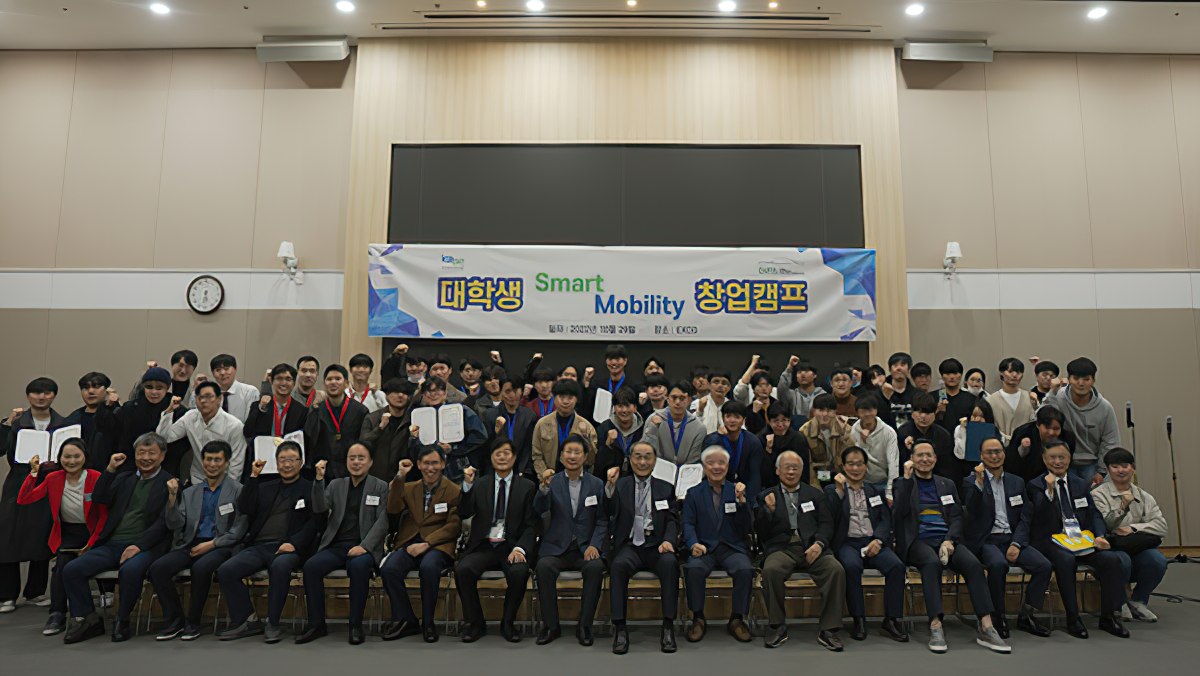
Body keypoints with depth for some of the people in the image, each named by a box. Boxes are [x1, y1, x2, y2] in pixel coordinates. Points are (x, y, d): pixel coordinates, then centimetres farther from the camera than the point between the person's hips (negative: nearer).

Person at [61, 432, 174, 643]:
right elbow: (99, 499, 8)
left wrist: (138, 545, -17)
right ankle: (88, 620, 2)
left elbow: (164, 522, -6)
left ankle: (122, 621, -11)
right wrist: (111, 469, 2)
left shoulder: (170, 483, 3)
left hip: (144, 546, -6)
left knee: (130, 570, -34)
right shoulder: (124, 478, 23)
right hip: (112, 544, 6)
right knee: (71, 569, -15)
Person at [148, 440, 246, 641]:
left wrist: (211, 544, -14)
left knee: (201, 568, -33)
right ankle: (174, 619, -3)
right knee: (157, 568, -20)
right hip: (190, 545, 5)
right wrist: (172, 499, -8)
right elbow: (175, 525, 7)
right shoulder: (190, 492, 17)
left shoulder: (238, 491, 3)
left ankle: (193, 622, -11)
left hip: (220, 546, -5)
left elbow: (239, 530, -3)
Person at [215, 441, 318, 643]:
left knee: (280, 566, -37)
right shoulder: (265, 487, 25)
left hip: (287, 548, -5)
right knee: (225, 571, -19)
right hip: (258, 546, 5)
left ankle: (273, 623, -19)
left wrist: (294, 543, -16)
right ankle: (248, 620, -3)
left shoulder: (310, 488, 10)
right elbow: (244, 510, 10)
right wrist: (253, 477, 6)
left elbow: (314, 522, -1)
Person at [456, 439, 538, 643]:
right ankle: (475, 623, -5)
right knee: (462, 569, -27)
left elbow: (531, 525, 2)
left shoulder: (527, 486, 8)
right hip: (483, 546, 1)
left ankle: (508, 623, -6)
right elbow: (464, 514, -1)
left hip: (511, 546, -1)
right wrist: (467, 485, -14)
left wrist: (520, 548, -15)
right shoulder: (480, 484, 12)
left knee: (519, 572, -31)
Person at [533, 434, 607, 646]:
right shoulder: (552, 481, 5)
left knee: (596, 567, -30)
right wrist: (544, 487, -28)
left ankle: (584, 626, -15)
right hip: (556, 547, 0)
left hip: (586, 547, 0)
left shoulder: (597, 483, 7)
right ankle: (551, 626, -13)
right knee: (543, 567, -29)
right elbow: (539, 510, -10)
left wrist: (594, 545, -10)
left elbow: (602, 520, 6)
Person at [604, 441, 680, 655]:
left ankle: (668, 627, -23)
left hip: (656, 546, 1)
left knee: (670, 563, -32)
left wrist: (669, 540, -13)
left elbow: (672, 520, 8)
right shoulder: (620, 485, 12)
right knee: (618, 564, -33)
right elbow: (607, 513, -2)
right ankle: (620, 628, -24)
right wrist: (609, 486, -18)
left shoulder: (666, 488, 16)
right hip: (629, 546, -1)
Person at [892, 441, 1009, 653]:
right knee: (932, 562, -36)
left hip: (946, 539, 4)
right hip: (918, 540, -3)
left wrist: (949, 540, -8)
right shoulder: (902, 483, 11)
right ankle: (935, 626, -36)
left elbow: (957, 517, 12)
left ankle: (985, 627, -26)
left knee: (974, 564, -26)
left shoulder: (947, 484, 22)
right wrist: (907, 478, -8)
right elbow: (899, 513, -5)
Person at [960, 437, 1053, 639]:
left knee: (1044, 565, -20)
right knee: (998, 564, -34)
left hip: (1012, 538, 5)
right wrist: (979, 483, -20)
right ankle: (998, 617, -14)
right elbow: (972, 514, -10)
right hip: (985, 540, -4)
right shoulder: (971, 481, 3)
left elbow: (1024, 518, 11)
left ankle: (1027, 616, -3)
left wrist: (1016, 544, -5)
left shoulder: (1017, 482, 16)